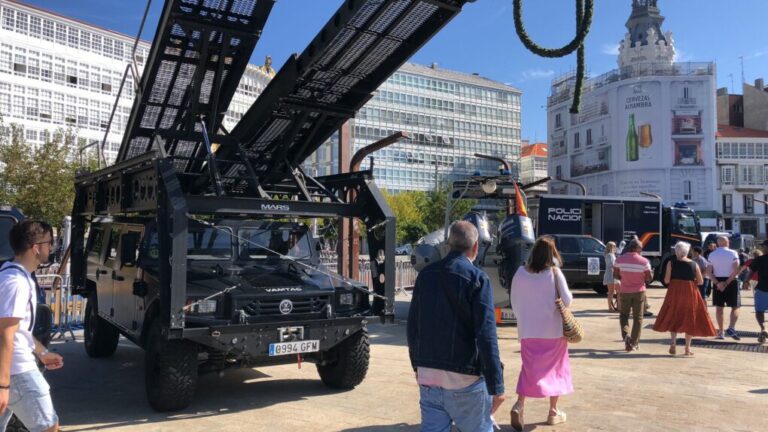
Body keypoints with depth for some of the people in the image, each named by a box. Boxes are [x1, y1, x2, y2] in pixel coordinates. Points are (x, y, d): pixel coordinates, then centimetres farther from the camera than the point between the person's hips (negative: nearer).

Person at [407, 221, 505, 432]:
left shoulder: (426, 275, 5)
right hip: (464, 378, -5)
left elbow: (413, 326, 11)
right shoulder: (477, 279, -11)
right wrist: (496, 385, -13)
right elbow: (486, 336, -17)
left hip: (427, 376, 5)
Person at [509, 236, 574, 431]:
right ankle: (553, 412, 22)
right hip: (553, 330, -2)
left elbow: (514, 302, 5)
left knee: (530, 369, 10)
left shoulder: (521, 272, -3)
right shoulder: (554, 272, -12)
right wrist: (569, 296, 13)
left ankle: (519, 405, -10)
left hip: (528, 330, 2)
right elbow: (567, 301, -9)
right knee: (555, 369, 14)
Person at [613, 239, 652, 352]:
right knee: (638, 317, 12)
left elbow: (615, 275, -1)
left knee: (623, 315, 17)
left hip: (624, 291, 1)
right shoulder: (644, 261, -11)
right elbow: (649, 278, -7)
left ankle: (626, 335, -7)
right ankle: (634, 343, 13)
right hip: (639, 292, -1)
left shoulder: (620, 259, -7)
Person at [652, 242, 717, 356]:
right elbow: (701, 281, 2)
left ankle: (673, 344, -1)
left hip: (675, 292, -1)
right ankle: (687, 348, 12)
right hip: (690, 292, 1)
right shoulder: (694, 264, 1)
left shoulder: (671, 263, -4)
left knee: (673, 318, 12)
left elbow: (666, 280, -6)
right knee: (689, 319, 10)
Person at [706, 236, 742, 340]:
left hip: (717, 282, 3)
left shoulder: (712, 255, 4)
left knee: (719, 307, 9)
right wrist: (727, 283, -14)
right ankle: (731, 328, -12)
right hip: (731, 282, -3)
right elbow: (736, 270, -15)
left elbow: (709, 272, -3)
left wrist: (717, 283, -10)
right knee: (735, 307, 6)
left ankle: (720, 332, 11)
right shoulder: (732, 253, -7)